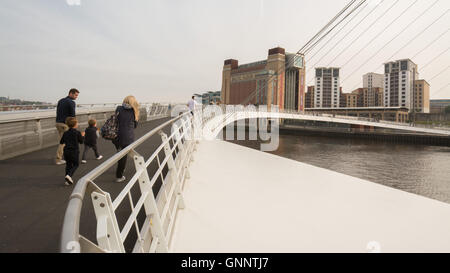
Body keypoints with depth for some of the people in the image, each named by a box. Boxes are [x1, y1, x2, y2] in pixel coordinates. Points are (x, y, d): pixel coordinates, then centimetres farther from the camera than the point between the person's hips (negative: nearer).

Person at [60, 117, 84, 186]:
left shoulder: (65, 133, 6)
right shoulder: (77, 133, -8)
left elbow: (61, 142, 12)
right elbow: (81, 141, 1)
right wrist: (82, 136, 17)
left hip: (66, 151, 5)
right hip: (74, 151, -5)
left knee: (68, 165, 14)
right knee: (76, 164, 9)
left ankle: (68, 180, 11)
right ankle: (69, 175, -15)